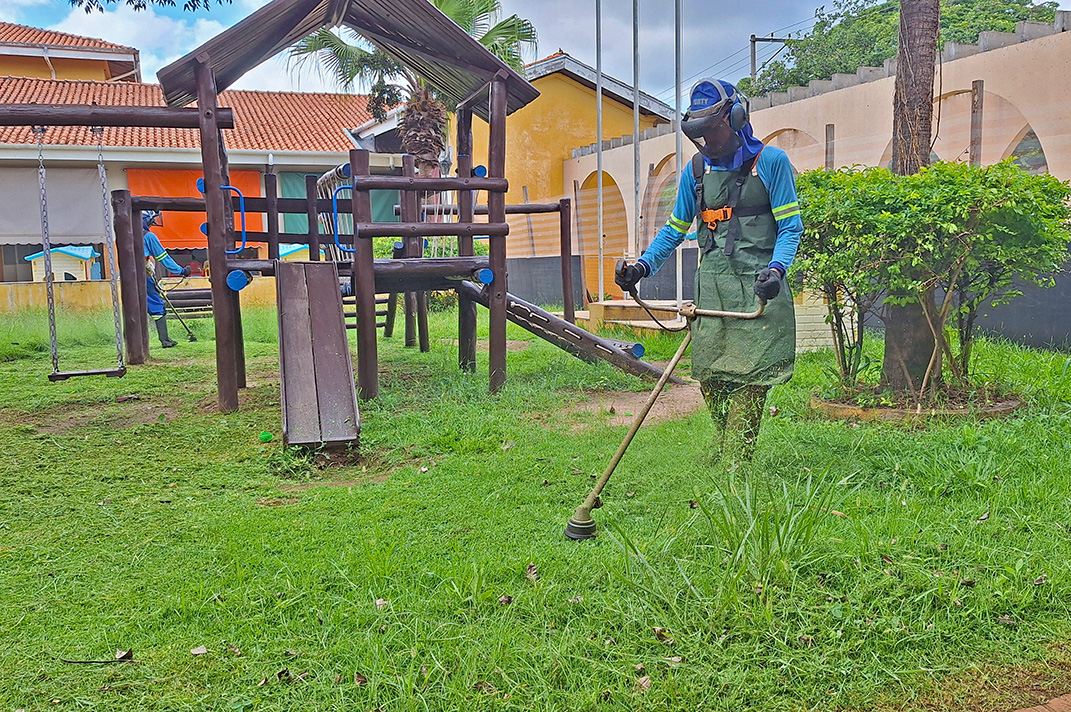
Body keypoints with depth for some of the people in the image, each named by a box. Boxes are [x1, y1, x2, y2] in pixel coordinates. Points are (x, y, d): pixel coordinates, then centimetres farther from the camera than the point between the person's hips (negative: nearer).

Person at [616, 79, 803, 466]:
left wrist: (776, 269, -19)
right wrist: (644, 265, 5)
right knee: (709, 372, 2)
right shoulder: (697, 169, 13)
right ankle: (723, 448, 23)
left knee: (750, 375, -7)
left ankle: (735, 467, -2)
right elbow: (675, 228, 20)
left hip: (757, 286, -4)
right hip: (711, 286, 4)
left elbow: (791, 227, -1)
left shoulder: (770, 161, 0)